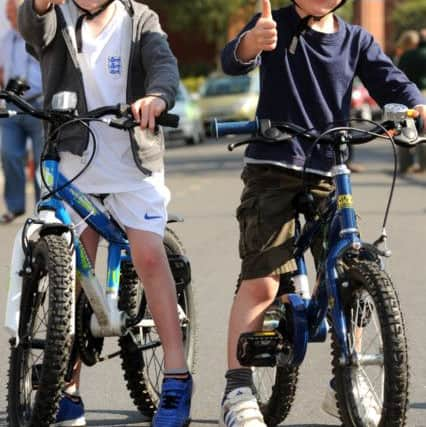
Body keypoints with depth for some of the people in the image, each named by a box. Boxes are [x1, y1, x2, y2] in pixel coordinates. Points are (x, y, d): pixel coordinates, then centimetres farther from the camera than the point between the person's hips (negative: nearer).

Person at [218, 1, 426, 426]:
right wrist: (253, 42, -45)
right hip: (272, 170, -4)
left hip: (327, 172, 4)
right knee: (261, 282, -11)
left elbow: (391, 83, -2)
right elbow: (234, 60, -20)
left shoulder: (356, 40, 8)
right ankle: (237, 390, -5)